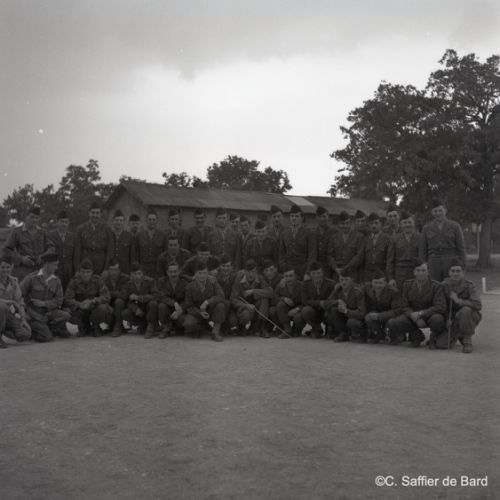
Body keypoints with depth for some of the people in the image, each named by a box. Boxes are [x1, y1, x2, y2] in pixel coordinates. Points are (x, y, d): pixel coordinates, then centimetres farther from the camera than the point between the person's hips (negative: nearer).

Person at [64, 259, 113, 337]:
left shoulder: (98, 280, -9)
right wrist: (79, 304, -36)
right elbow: (67, 299, -17)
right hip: (81, 311, 1)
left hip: (94, 309, -1)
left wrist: (93, 301, -37)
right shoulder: (74, 281, -8)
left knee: (103, 308, -34)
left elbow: (106, 297, -19)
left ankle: (96, 328, -1)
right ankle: (83, 327, 4)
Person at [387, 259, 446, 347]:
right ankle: (417, 336, 8)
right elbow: (404, 307, -2)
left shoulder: (436, 286, -10)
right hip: (412, 316, 3)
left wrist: (420, 313, -27)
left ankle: (434, 338, -1)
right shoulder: (407, 285, 0)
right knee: (391, 323, -22)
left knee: (437, 319, -41)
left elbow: (441, 307, -19)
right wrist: (413, 315, -24)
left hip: (429, 316, -3)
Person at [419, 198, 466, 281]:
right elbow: (422, 250, 9)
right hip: (433, 264, 1)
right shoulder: (427, 228, 9)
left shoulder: (455, 226, 4)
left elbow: (461, 248, 3)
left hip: (451, 263, -1)